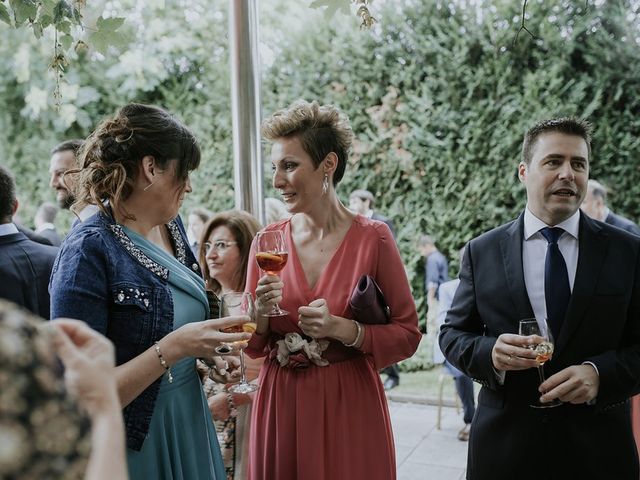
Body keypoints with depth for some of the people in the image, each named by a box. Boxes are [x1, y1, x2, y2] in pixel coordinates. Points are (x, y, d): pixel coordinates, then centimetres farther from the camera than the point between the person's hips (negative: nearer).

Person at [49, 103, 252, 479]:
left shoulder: (171, 226, 0)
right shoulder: (89, 251, -22)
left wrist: (205, 343, -1)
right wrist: (173, 348, -29)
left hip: (191, 421, 7)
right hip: (134, 444, -7)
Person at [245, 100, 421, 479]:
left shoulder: (373, 238, -8)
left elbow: (407, 335, -5)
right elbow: (253, 346, 7)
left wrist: (344, 329, -19)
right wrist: (261, 313, -13)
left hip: (349, 407, -2)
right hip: (281, 406, 3)